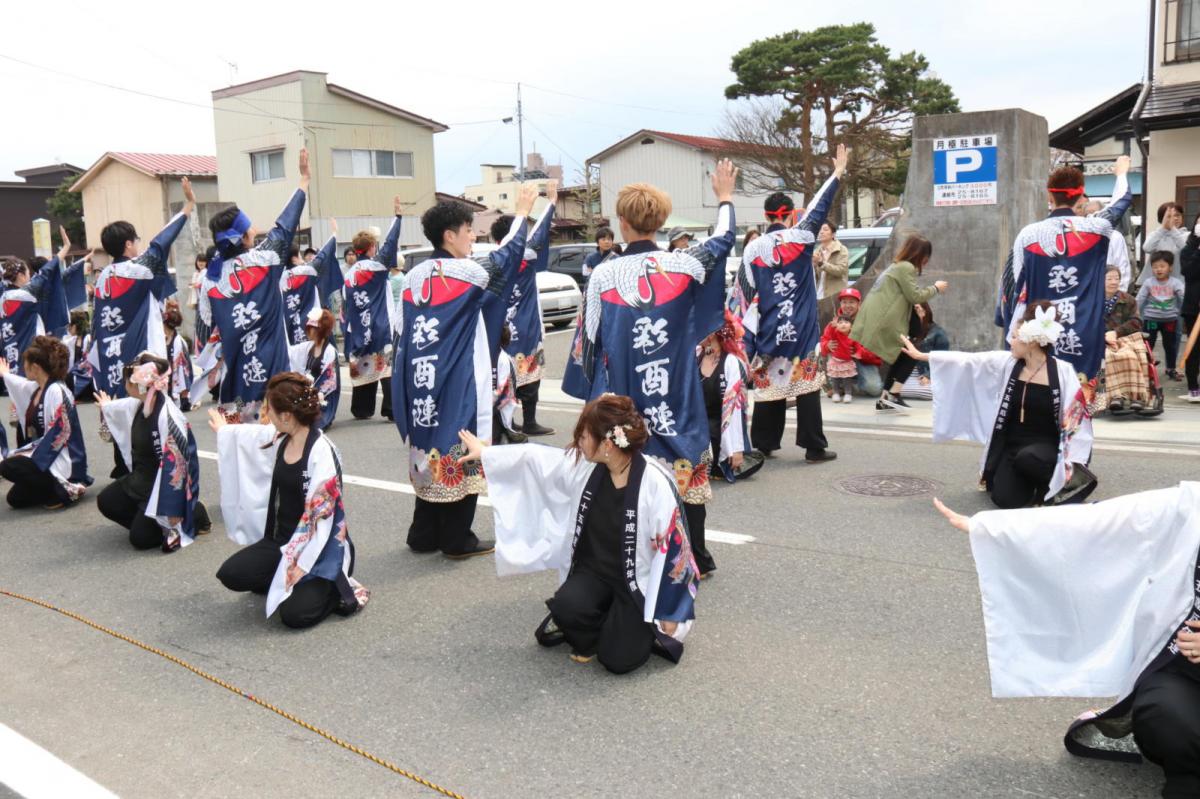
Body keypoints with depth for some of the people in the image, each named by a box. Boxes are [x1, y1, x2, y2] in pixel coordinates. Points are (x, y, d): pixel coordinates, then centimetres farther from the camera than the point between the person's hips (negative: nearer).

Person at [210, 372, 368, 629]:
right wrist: (223, 430, 44)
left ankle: (338, 588, 7)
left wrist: (303, 565, -22)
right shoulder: (279, 438, 0)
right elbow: (246, 434, 26)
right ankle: (282, 582, 16)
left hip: (319, 550, -7)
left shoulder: (322, 452, -24)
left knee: (294, 614, -20)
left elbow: (323, 515, -23)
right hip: (282, 540, 7)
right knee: (231, 574, -10)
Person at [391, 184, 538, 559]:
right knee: (459, 455, 3)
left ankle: (424, 534, 22)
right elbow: (505, 257, 3)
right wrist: (522, 213, 15)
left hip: (422, 383, 6)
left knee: (429, 453, 14)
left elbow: (405, 335, 10)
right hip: (459, 386, -6)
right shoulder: (466, 273, -11)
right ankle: (457, 540, 10)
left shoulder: (416, 275, 6)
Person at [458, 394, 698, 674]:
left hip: (638, 581, -4)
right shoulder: (583, 465, -10)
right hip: (593, 571, 4)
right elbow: (534, 458, 5)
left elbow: (671, 550, -18)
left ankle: (640, 627, 20)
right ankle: (585, 630, 10)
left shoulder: (656, 484, -25)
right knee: (566, 606, -26)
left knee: (617, 659, -13)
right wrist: (484, 453, 14)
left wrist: (667, 612, -12)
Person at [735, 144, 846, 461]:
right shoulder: (800, 238, -5)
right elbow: (820, 208, 7)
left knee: (768, 384, 11)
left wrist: (746, 335, 6)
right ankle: (814, 447, 4)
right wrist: (837, 173, 19)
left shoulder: (753, 249, 0)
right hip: (801, 330, -2)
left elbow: (743, 294, 1)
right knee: (807, 384, 2)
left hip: (768, 331, 2)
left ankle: (763, 443, 16)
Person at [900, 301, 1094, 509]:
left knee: (1027, 458, -37)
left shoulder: (1063, 371, -11)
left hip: (1045, 446, -3)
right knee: (1006, 500, -14)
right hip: (1011, 445, 3)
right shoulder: (1005, 363, -2)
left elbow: (1077, 418, -8)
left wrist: (1071, 462, -12)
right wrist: (921, 355, -1)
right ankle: (1029, 481, 21)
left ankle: (1056, 480, -2)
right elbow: (965, 362, 0)